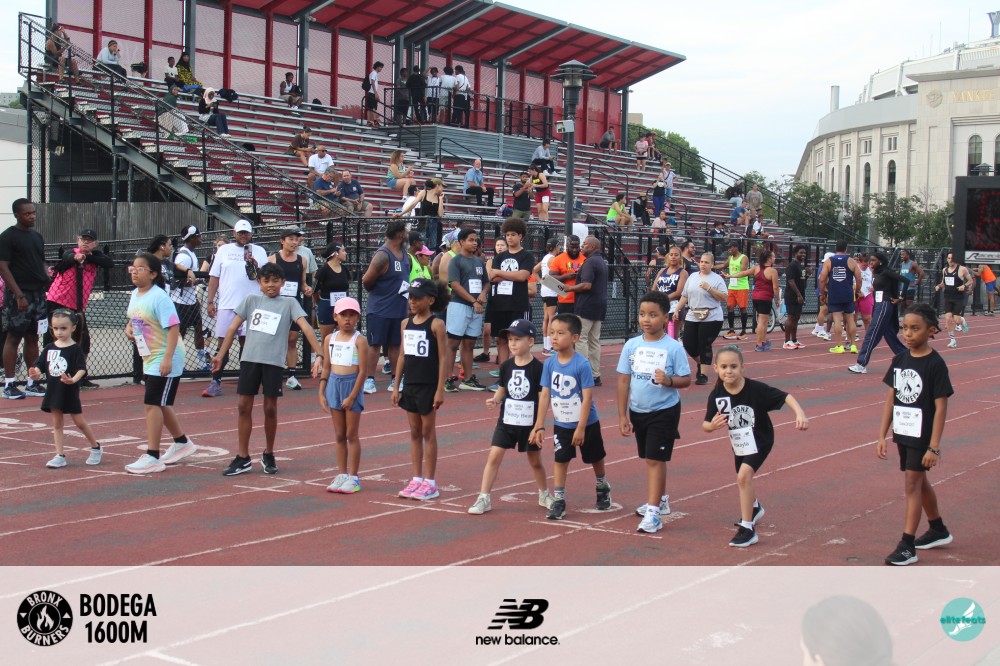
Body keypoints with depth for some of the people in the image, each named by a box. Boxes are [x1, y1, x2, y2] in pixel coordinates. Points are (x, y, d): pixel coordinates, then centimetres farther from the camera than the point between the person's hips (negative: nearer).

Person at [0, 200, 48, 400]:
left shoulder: (37, 236, 14)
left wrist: (48, 283, 4)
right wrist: (19, 295, -18)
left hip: (38, 294, 7)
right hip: (18, 295, -7)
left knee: (33, 338, 10)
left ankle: (32, 383, 15)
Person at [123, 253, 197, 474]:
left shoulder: (159, 297, -19)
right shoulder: (135, 295, 8)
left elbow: (173, 327, -23)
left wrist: (167, 358, -28)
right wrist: (129, 328, 2)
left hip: (165, 360, -9)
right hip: (149, 358, 10)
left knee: (152, 404, -11)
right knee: (160, 404, 18)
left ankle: (153, 457, -6)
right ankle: (182, 443, 37)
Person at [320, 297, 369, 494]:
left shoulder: (359, 340, -9)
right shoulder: (330, 339, 6)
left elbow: (362, 371, -12)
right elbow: (326, 368, 11)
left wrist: (352, 396, -16)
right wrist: (321, 393, 5)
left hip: (352, 385, -5)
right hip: (334, 384, 5)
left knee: (351, 434, 1)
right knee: (339, 435, 10)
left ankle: (353, 477, 8)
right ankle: (342, 474, 17)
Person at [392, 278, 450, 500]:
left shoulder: (436, 325, -10)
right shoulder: (405, 323, 7)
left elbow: (444, 358, -11)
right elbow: (403, 356, 11)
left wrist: (440, 390, -15)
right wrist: (396, 386, 8)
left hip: (428, 386, -6)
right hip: (409, 385, 6)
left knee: (428, 433, 2)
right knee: (414, 432, 11)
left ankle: (430, 483, 9)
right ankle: (416, 479, 18)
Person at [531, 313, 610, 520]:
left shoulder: (582, 365, -22)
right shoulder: (549, 363, -10)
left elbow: (587, 397, -20)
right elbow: (545, 395, -6)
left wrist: (581, 428, -21)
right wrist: (539, 426, -8)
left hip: (586, 423, -3)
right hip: (561, 424, 3)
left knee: (595, 458, 17)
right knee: (560, 460, 2)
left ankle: (602, 488, 42)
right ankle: (558, 501, 9)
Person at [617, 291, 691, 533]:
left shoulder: (673, 348, -12)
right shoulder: (631, 345, -2)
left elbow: (686, 379, -9)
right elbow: (623, 380, 1)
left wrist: (669, 380, -30)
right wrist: (622, 416, 0)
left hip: (664, 411, -5)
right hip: (638, 412, 5)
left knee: (655, 460, -8)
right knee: (650, 459, 18)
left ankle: (653, 512, -6)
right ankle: (660, 500, 37)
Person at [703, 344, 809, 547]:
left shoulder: (756, 389, -27)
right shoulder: (716, 395, -18)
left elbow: (785, 396, -27)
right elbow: (705, 425, -11)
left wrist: (800, 413, -43)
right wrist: (713, 425, -34)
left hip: (760, 440, -5)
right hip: (738, 443, 5)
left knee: (744, 475, -24)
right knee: (744, 478, 25)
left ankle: (747, 528, -16)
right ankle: (754, 508, 59)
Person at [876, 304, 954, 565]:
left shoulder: (935, 365, -15)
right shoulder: (900, 360, 2)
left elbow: (941, 407, -15)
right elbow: (891, 399, 6)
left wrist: (934, 447, -18)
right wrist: (882, 436, 4)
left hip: (923, 436, -6)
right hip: (903, 433, 7)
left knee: (912, 484, -6)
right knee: (920, 482, 19)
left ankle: (907, 545, 0)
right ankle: (938, 530, 39)